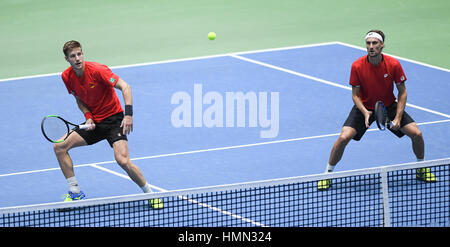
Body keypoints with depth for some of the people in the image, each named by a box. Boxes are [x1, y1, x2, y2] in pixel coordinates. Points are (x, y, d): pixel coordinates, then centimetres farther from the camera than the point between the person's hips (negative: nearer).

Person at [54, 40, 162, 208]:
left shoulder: (97, 70, -21)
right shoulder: (67, 76, -2)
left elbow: (125, 87, -22)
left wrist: (128, 114, -33)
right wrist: (88, 116, -6)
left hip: (113, 119, -7)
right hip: (94, 123, 7)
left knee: (123, 160, -26)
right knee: (59, 147, -1)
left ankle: (149, 193, -5)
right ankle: (75, 193, 8)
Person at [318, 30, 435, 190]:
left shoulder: (393, 64, -19)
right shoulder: (357, 66, -21)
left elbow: (402, 92, -7)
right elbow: (355, 95, -11)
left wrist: (398, 117, -17)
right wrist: (365, 112, -29)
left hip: (389, 106, 1)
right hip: (365, 107, -1)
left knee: (416, 134, -11)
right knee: (344, 137, -21)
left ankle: (422, 169, 16)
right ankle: (327, 174, -1)